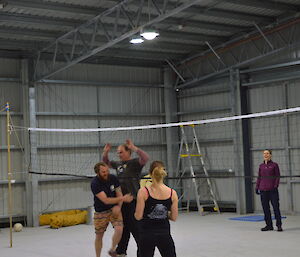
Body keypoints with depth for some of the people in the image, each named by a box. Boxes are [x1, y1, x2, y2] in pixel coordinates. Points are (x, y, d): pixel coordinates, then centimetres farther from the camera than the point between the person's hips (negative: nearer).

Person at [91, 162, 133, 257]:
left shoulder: (113, 178, -8)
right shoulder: (95, 183, -21)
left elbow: (119, 194, 1)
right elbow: (106, 200, -27)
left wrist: (118, 206, -18)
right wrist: (123, 198, -33)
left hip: (114, 209, 2)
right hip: (100, 212, -2)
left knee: (119, 229, -18)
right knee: (99, 235, 7)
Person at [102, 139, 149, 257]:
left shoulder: (134, 162, -7)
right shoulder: (118, 164, 14)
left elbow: (145, 158, -27)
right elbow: (106, 163, 30)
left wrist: (134, 148, -32)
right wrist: (105, 152, 13)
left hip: (133, 200, -8)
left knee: (135, 228, -8)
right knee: (123, 227, 18)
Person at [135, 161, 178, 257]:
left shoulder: (143, 192, -11)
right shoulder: (172, 193, -5)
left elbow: (138, 216, -9)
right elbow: (174, 217, 0)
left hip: (147, 234, -1)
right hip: (164, 234, 1)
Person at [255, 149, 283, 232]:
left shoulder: (274, 165, 1)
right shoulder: (261, 166, 11)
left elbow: (277, 176, -1)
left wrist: (276, 186, -11)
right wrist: (257, 187, 8)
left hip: (272, 190, -4)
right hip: (263, 190, 4)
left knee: (276, 207, -5)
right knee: (265, 208, 6)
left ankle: (279, 225, 1)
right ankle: (269, 225, 15)